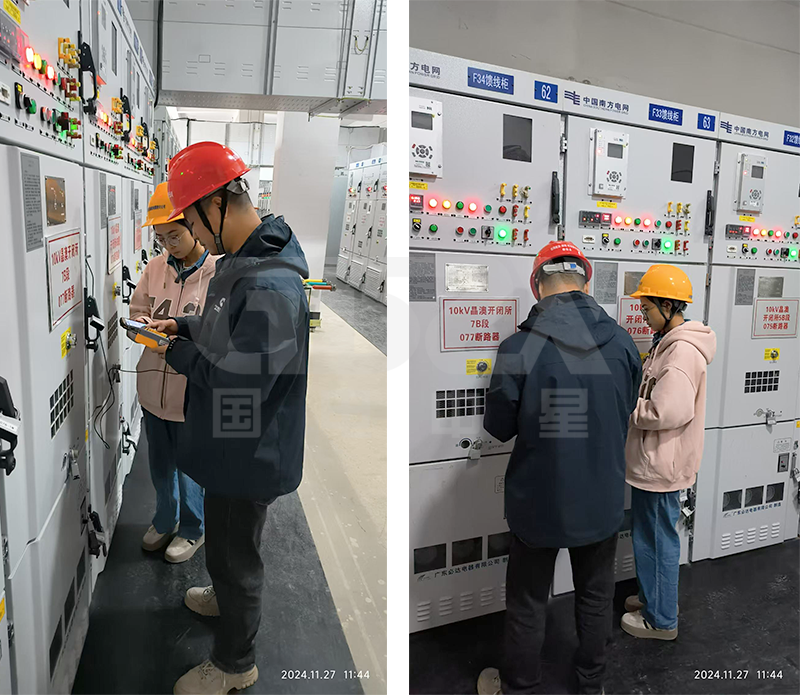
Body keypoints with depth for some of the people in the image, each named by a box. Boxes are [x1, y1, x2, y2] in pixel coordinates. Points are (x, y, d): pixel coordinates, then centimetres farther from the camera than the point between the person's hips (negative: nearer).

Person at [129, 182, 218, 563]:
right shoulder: (156, 267, 1)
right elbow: (139, 311, 12)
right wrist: (146, 328, -9)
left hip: (192, 391, -5)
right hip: (154, 385, 5)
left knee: (189, 468, 14)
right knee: (159, 466, 23)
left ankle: (191, 529, 40)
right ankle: (165, 520, 49)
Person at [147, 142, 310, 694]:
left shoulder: (270, 287, -33)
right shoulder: (243, 259, 1)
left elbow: (241, 384, -31)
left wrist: (178, 353, -16)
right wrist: (186, 327, 4)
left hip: (248, 453, -9)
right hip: (232, 441, 9)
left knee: (234, 551, 12)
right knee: (225, 538, 31)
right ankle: (228, 597, 59)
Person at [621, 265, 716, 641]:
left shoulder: (681, 352, -24)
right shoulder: (671, 343, 9)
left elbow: (667, 412, -30)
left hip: (661, 465, -10)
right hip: (654, 461, 10)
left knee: (656, 539, 6)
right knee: (652, 535, 23)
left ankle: (661, 620, 23)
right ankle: (653, 596, 41)